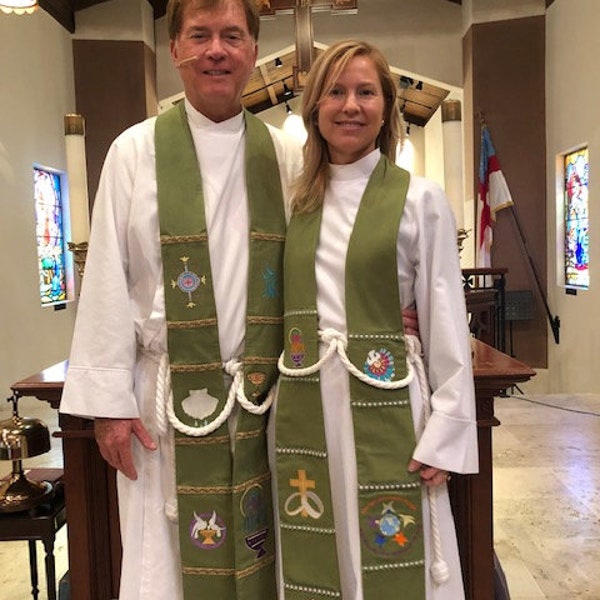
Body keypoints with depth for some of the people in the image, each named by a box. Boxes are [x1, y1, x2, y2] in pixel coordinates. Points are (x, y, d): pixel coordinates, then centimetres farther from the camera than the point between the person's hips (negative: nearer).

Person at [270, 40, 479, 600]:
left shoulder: (419, 200, -3)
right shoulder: (295, 202, 8)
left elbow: (446, 325, -4)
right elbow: (284, 309, 12)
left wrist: (444, 434, -7)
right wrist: (280, 398, 7)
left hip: (386, 410, -3)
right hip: (305, 409, 4)